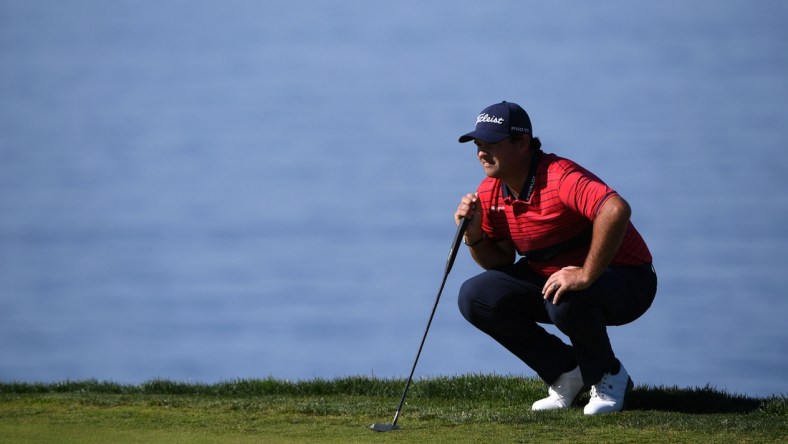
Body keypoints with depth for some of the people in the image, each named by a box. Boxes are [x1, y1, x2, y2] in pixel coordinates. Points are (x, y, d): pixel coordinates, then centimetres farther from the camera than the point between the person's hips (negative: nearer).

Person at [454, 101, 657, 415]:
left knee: (564, 301, -39)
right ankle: (567, 373, 3)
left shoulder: (560, 177, -27)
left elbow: (616, 210, -44)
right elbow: (500, 262, 9)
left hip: (624, 282, -8)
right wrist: (475, 236, -13)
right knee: (475, 296, -8)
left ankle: (609, 378, -6)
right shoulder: (489, 193, -1)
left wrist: (586, 275, -41)